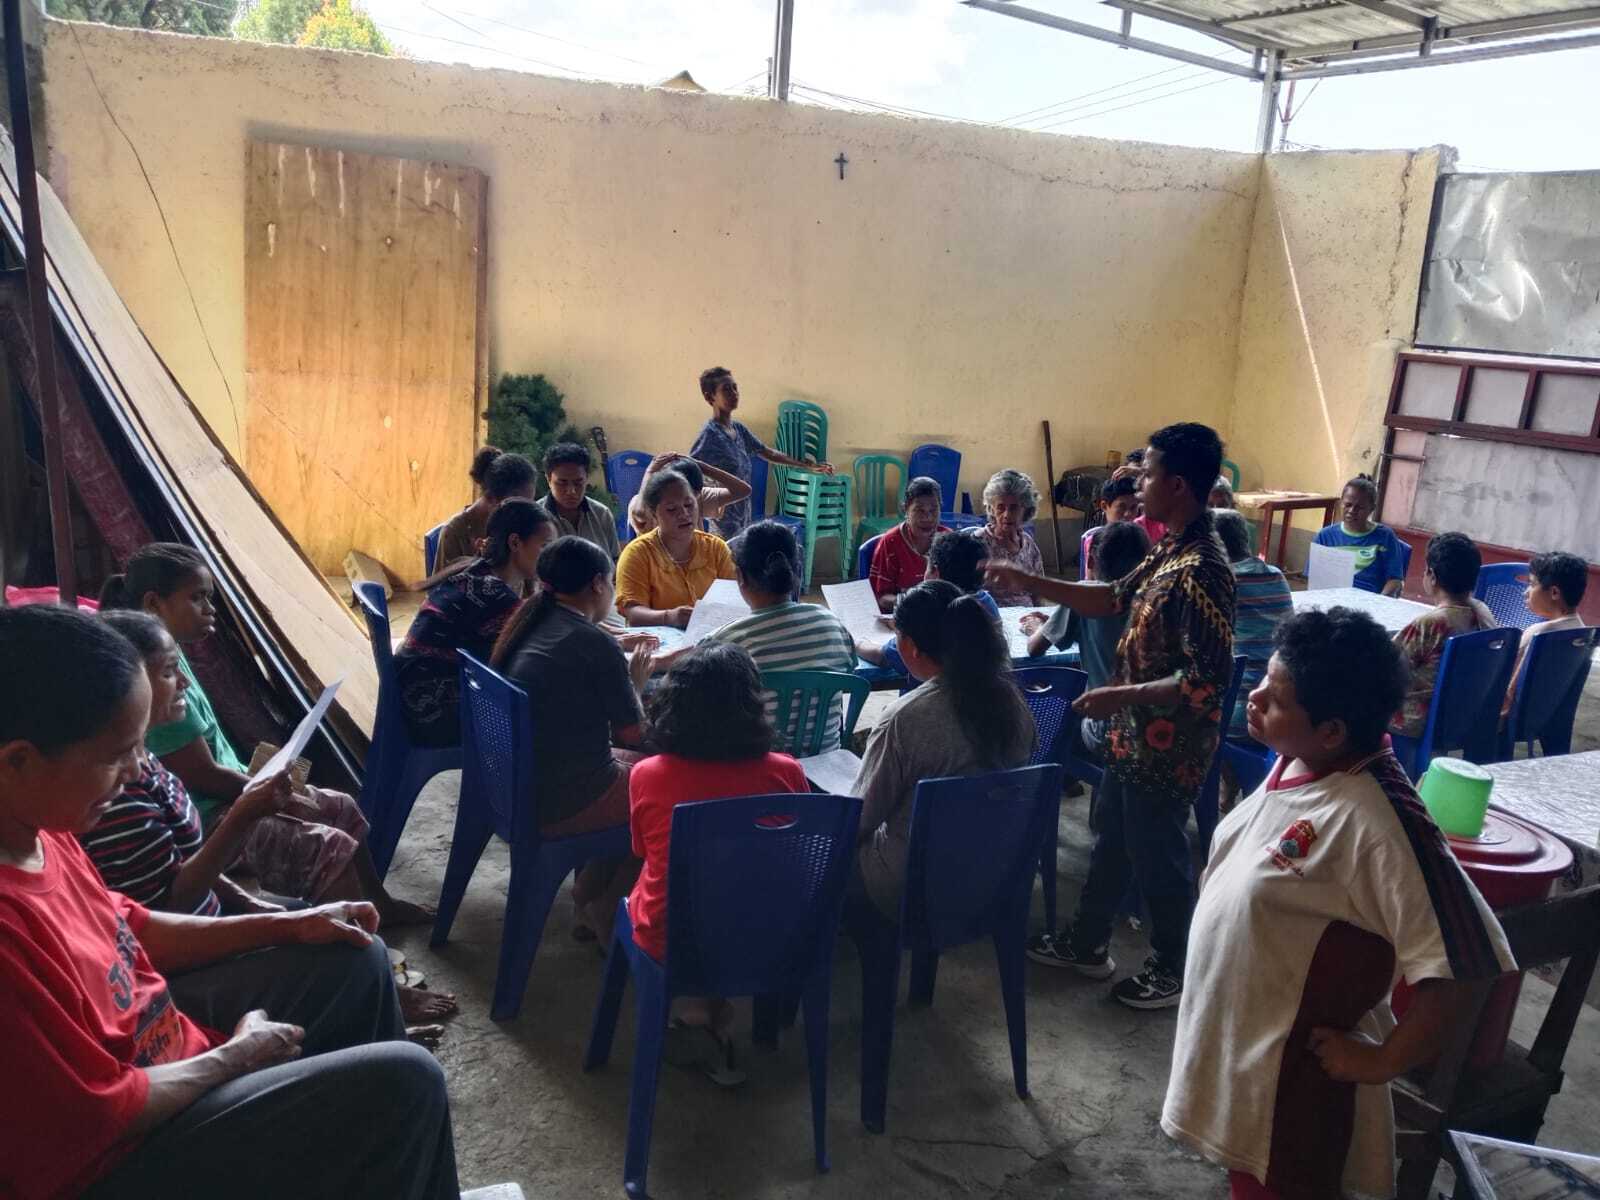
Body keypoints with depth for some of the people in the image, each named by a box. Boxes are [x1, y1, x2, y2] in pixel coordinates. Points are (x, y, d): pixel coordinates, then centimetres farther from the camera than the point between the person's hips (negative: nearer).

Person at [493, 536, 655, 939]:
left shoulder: (527, 625, 4)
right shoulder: (594, 643, -19)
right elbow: (633, 734, -11)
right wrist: (636, 684, 5)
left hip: (513, 784, 8)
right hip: (557, 805, -8)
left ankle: (592, 893, 26)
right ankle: (605, 911, 19)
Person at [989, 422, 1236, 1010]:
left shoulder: (1202, 571, -28)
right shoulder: (1169, 549, 2)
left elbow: (1207, 681, -30)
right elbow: (1113, 598, 13)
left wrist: (1120, 695, -23)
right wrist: (1026, 580, 8)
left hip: (1168, 751, -9)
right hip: (1134, 737, 9)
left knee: (1158, 860, 11)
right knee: (1111, 843, 23)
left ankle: (1173, 972, 33)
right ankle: (1087, 943, 42)